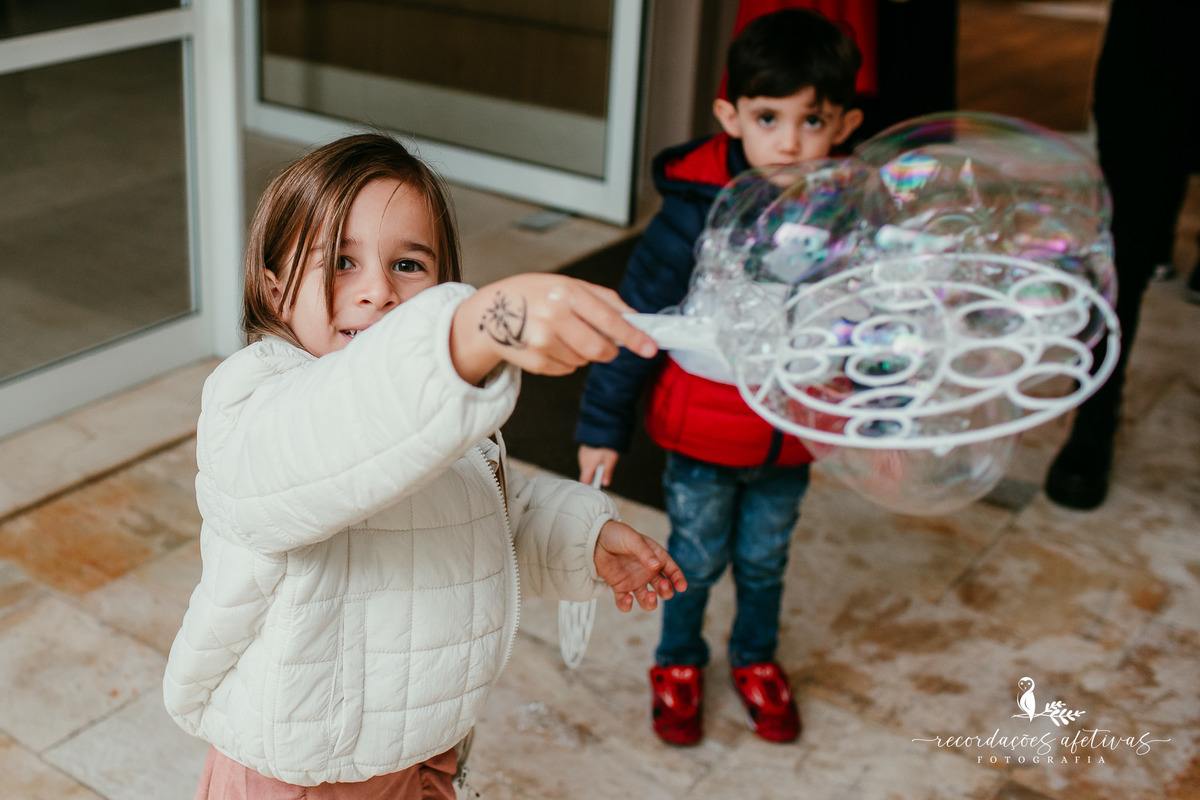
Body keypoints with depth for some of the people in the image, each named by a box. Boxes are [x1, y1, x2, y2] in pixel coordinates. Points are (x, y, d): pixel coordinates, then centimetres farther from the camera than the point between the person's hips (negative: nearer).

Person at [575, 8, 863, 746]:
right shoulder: (697, 214, -21)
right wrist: (604, 425, -9)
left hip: (791, 442, 3)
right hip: (701, 439, -2)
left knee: (764, 561, 22)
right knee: (697, 560, 17)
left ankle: (757, 659, 47)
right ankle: (679, 663, 42)